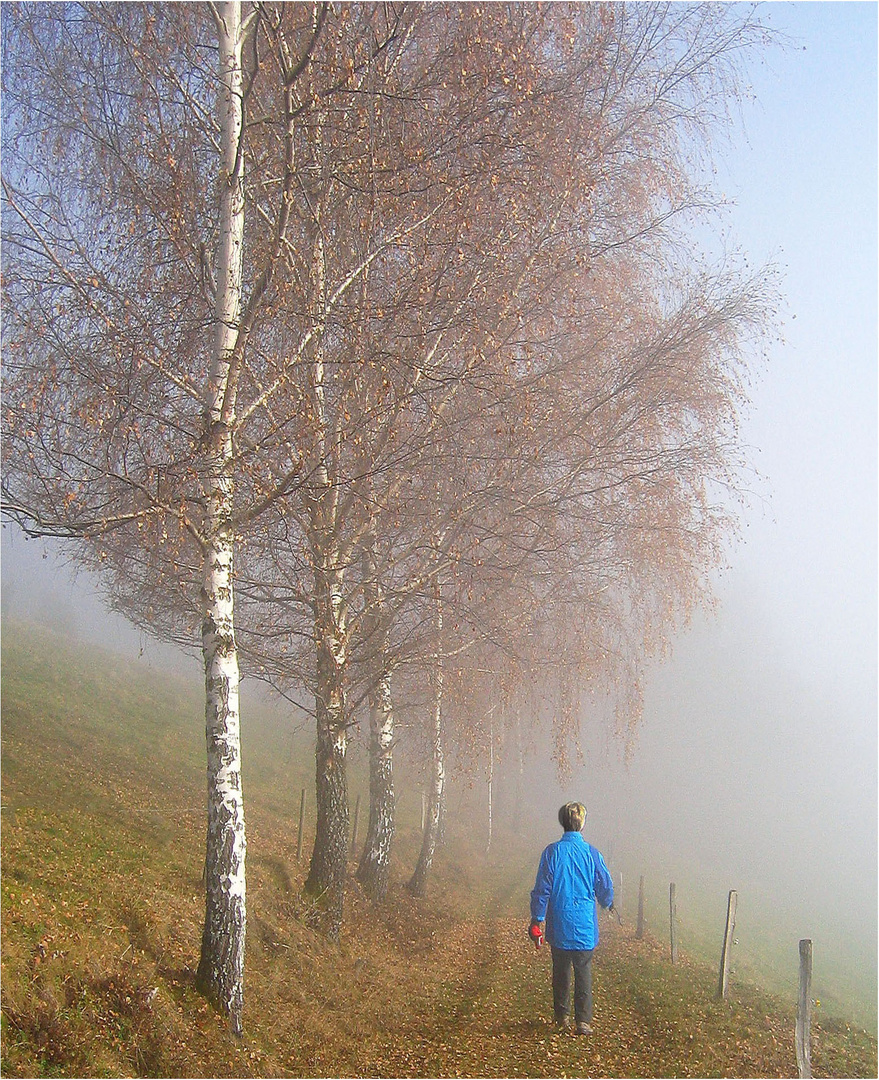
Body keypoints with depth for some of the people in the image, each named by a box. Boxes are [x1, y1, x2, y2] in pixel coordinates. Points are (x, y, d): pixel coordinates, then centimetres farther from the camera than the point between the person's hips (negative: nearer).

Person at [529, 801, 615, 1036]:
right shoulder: (591, 853, -6)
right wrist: (608, 903, 26)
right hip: (585, 927, 0)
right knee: (584, 972, 5)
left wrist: (537, 918, 3)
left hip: (559, 927, 0)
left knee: (561, 971, 15)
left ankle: (562, 1015, 25)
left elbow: (542, 887, -6)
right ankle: (583, 1020, 0)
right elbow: (605, 885, 4)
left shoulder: (552, 852, -8)